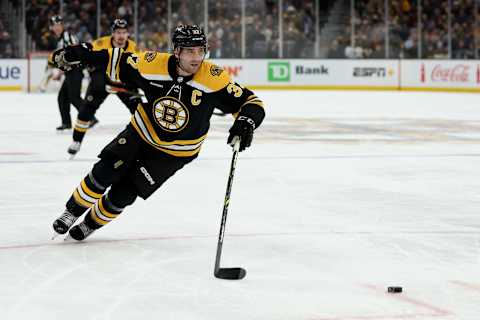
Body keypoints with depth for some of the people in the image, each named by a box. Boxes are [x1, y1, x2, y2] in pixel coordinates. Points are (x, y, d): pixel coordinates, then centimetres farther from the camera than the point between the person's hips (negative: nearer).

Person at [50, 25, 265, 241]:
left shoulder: (214, 78, -26)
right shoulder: (153, 64, -21)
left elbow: (251, 102, -23)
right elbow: (117, 61, -6)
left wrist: (246, 122, -43)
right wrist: (79, 55, -13)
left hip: (174, 153, -1)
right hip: (141, 133, 1)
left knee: (124, 192, -3)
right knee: (104, 172, -12)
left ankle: (92, 222, 25)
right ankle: (73, 211, 16)